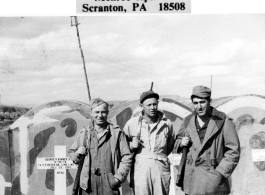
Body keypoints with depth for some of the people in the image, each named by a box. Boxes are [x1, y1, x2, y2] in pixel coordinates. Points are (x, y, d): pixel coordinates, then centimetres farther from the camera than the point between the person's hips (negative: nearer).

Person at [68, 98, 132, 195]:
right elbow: (71, 152, 21)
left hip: (109, 182, -1)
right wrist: (77, 154, -1)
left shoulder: (117, 133, 5)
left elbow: (127, 157, 3)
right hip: (88, 183, 2)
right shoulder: (84, 133, 11)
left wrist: (118, 178, -4)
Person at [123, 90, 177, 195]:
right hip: (140, 167, -1)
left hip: (161, 167, 1)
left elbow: (171, 144, 20)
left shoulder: (166, 124, 3)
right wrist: (131, 146, -8)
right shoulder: (132, 123, -1)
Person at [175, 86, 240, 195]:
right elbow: (178, 140, 22)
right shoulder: (188, 121, 7)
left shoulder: (223, 121, -6)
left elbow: (233, 151, -6)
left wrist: (220, 172, -12)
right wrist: (181, 143, -1)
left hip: (213, 178, -4)